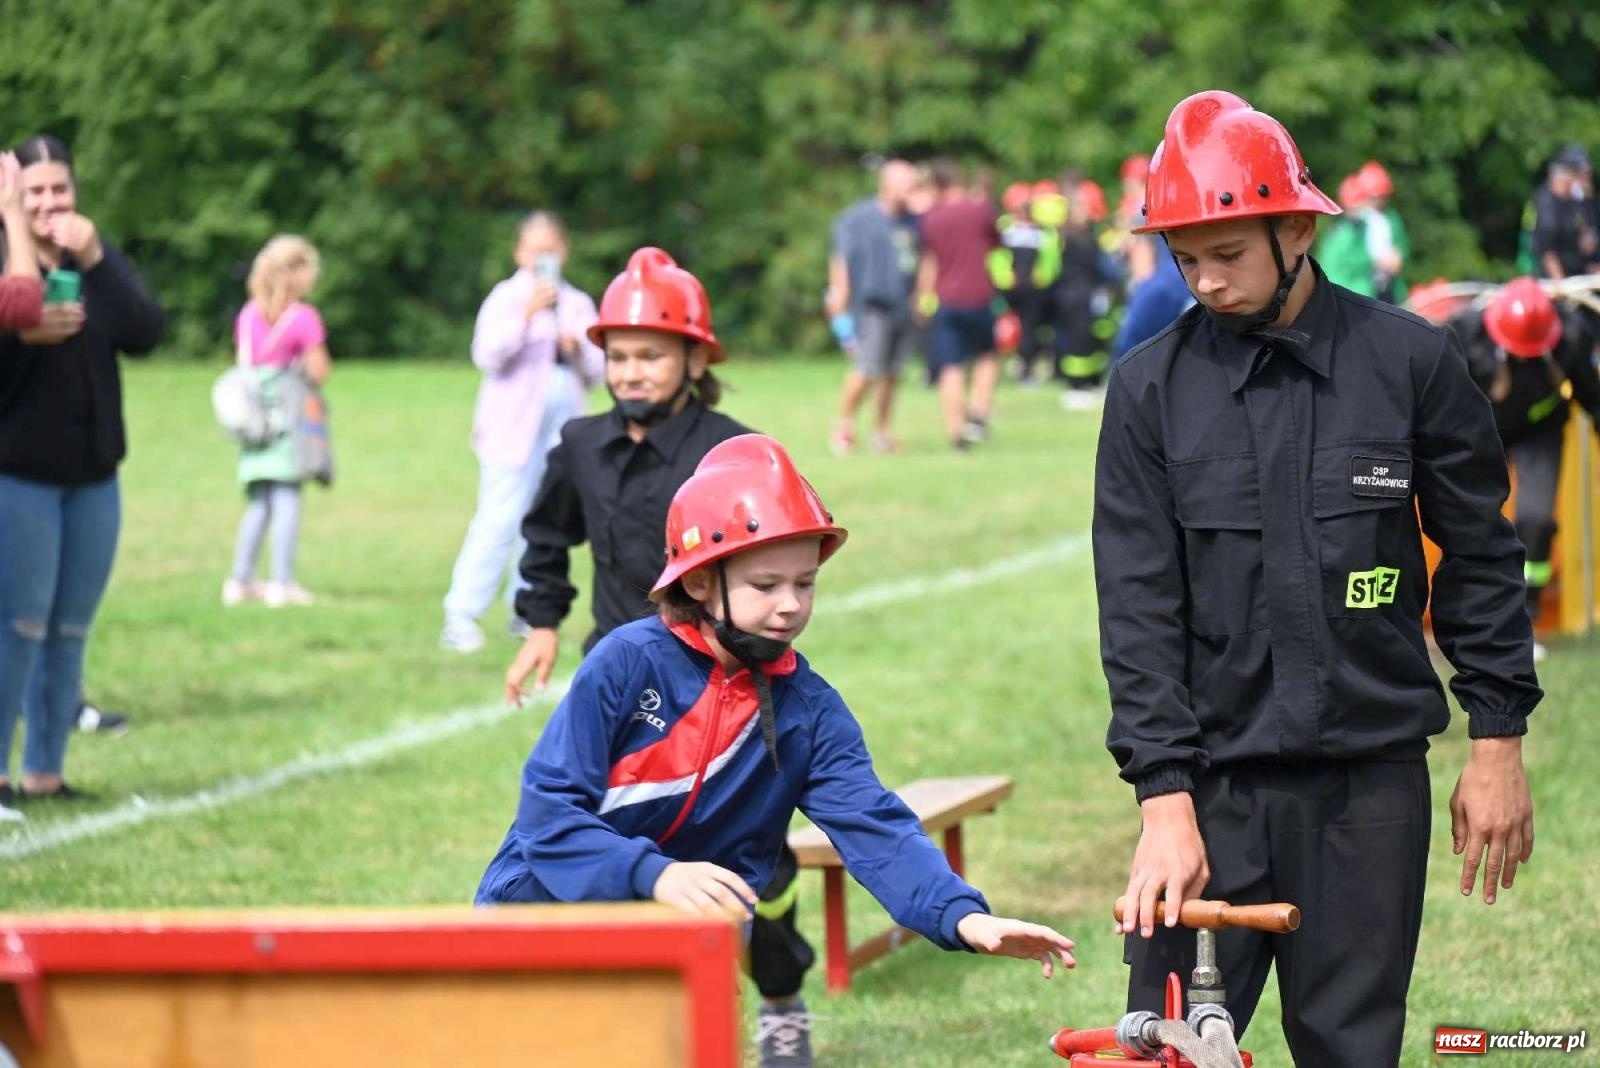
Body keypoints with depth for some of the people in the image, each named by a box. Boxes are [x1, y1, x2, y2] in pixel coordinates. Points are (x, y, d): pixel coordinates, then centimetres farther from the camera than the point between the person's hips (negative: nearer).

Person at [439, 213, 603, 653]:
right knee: (499, 519, -12)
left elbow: (598, 370, 15)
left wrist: (578, 348, -6)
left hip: (563, 420, 5)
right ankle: (461, 618, -14)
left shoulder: (577, 303, 17)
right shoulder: (507, 297, 3)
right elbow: (487, 354, -11)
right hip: (515, 423, -5)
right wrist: (527, 316, -21)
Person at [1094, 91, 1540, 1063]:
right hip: (1213, 778, 0)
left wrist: (1498, 740, 5)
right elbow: (1139, 606, -2)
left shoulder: (1411, 362, 0)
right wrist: (1165, 801, -9)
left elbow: (1481, 559, 7)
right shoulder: (1151, 388, 1)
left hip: (1371, 783, 0)